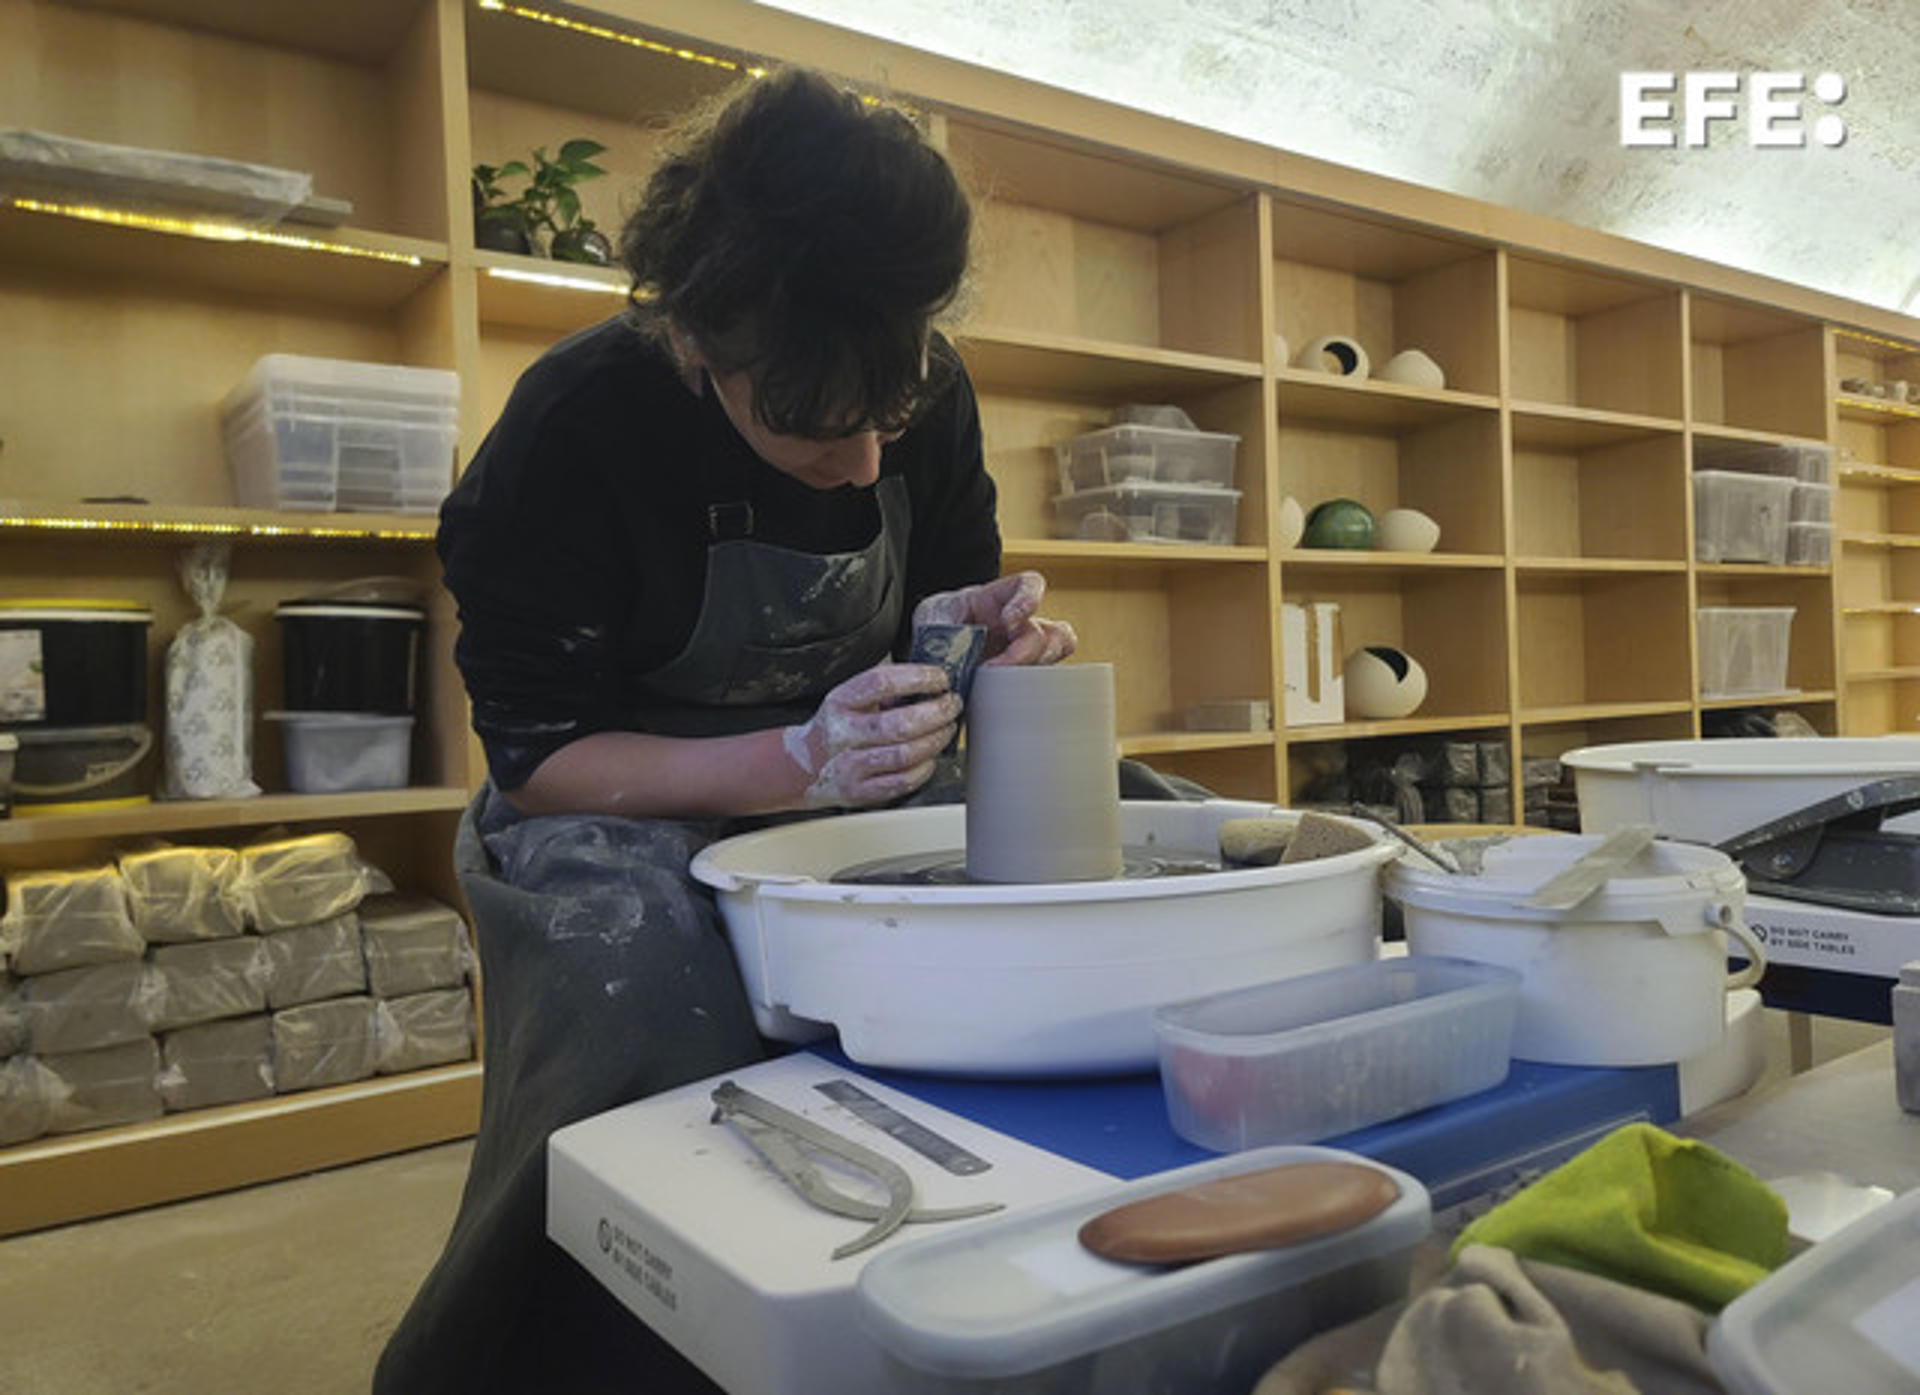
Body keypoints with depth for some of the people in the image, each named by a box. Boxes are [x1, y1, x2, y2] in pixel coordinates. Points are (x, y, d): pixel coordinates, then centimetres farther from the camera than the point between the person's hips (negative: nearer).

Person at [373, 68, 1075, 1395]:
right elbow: (537, 759, -16)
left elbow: (948, 599, 8)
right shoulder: (571, 435, -20)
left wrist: (988, 638, -19)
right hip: (624, 817, -4)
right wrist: (797, 759, -32)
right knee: (657, 1051, -36)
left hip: (855, 793, 5)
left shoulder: (925, 395, -7)